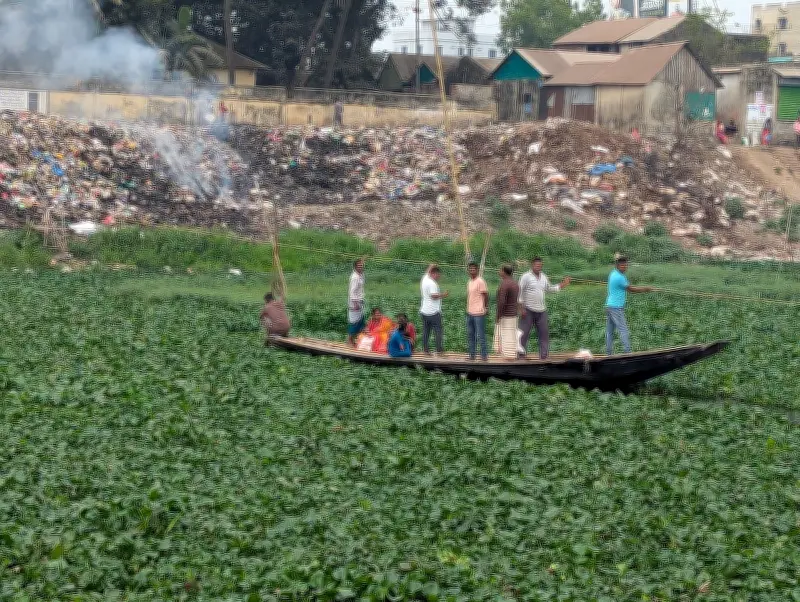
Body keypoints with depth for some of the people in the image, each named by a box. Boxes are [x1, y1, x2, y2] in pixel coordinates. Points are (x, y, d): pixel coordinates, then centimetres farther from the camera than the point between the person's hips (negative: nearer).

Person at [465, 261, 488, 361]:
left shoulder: (480, 282, -11)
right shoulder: (469, 282, 14)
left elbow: (486, 295, -9)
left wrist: (486, 307, -5)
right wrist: (468, 309, 16)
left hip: (478, 313, -8)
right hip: (469, 313, 8)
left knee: (480, 336, -4)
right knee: (470, 335, 12)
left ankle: (484, 356, 2)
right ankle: (471, 355, 19)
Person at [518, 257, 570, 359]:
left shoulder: (543, 276, 12)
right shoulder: (526, 276, -8)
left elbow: (549, 289, 23)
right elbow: (520, 292, -10)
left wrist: (562, 285, 13)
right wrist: (521, 308, -15)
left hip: (541, 310, 6)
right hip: (528, 310, -6)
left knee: (544, 333, 7)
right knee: (524, 333, -2)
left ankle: (544, 355, 13)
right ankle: (521, 354, 4)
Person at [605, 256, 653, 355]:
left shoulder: (613, 274, 13)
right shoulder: (619, 277, -16)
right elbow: (630, 289, -7)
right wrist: (645, 289, 2)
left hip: (609, 306, 10)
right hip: (616, 307, -10)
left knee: (609, 331, 8)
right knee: (623, 331, -9)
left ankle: (609, 353, 9)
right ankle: (628, 352, -13)